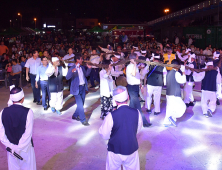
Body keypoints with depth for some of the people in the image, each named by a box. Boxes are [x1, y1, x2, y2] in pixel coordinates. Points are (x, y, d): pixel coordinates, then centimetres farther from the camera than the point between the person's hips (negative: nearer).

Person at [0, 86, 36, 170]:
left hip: (11, 147, 3)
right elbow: (28, 134, -21)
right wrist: (19, 148, -13)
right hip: (25, 149, -3)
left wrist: (11, 147, -6)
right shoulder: (28, 112, -19)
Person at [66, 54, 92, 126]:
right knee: (80, 105, -7)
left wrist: (89, 68, 6)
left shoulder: (82, 67, 8)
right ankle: (83, 120, 3)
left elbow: (86, 74, 21)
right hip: (77, 89, -7)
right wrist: (72, 72, -40)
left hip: (83, 87, 7)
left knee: (81, 104, 16)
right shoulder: (72, 68, -13)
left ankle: (75, 116, 34)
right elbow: (67, 78, -23)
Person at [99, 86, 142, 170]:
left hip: (115, 151, -2)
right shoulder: (136, 113, -15)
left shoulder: (111, 116, -24)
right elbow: (138, 130, 2)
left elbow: (104, 135, -11)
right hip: (132, 150, 2)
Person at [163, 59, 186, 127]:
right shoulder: (176, 73, -14)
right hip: (175, 95, -8)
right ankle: (172, 117, -7)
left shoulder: (169, 73, 11)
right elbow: (183, 81, -16)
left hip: (168, 94, 8)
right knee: (182, 107, 2)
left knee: (170, 108, 15)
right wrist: (183, 72, -10)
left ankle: (167, 122, 16)